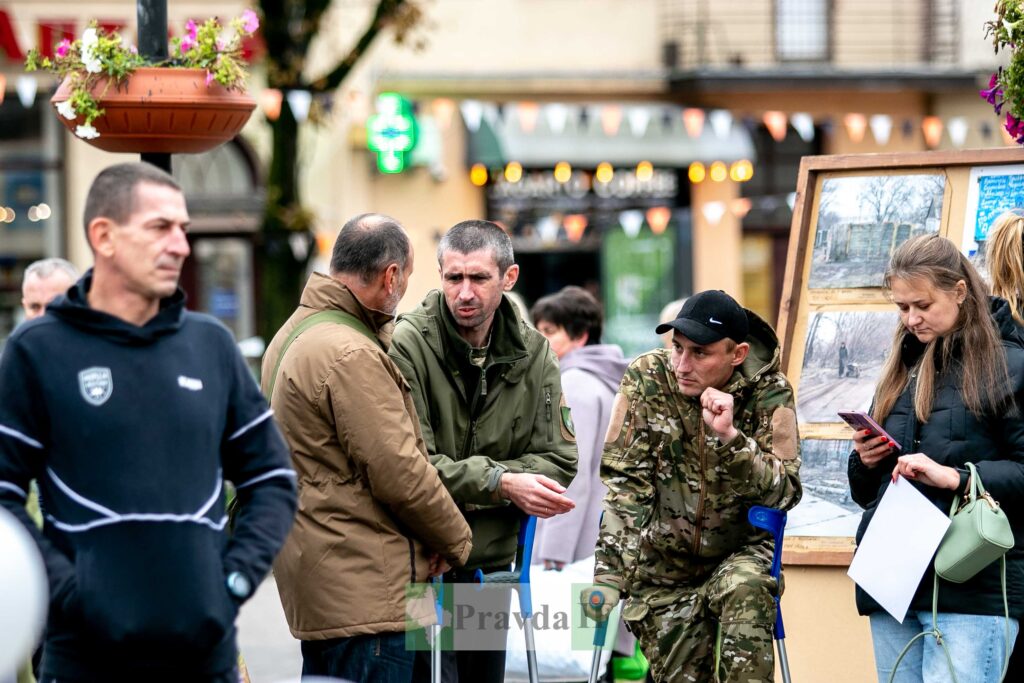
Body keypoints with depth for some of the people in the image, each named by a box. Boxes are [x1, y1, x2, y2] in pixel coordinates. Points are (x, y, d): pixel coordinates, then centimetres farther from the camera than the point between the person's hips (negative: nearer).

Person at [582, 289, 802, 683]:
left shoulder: (768, 394, -12)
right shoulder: (646, 379, -10)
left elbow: (785, 492, -18)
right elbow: (624, 484, -11)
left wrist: (728, 436, -32)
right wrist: (609, 571, -19)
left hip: (738, 554, -2)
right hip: (663, 567, 2)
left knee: (745, 588, -34)